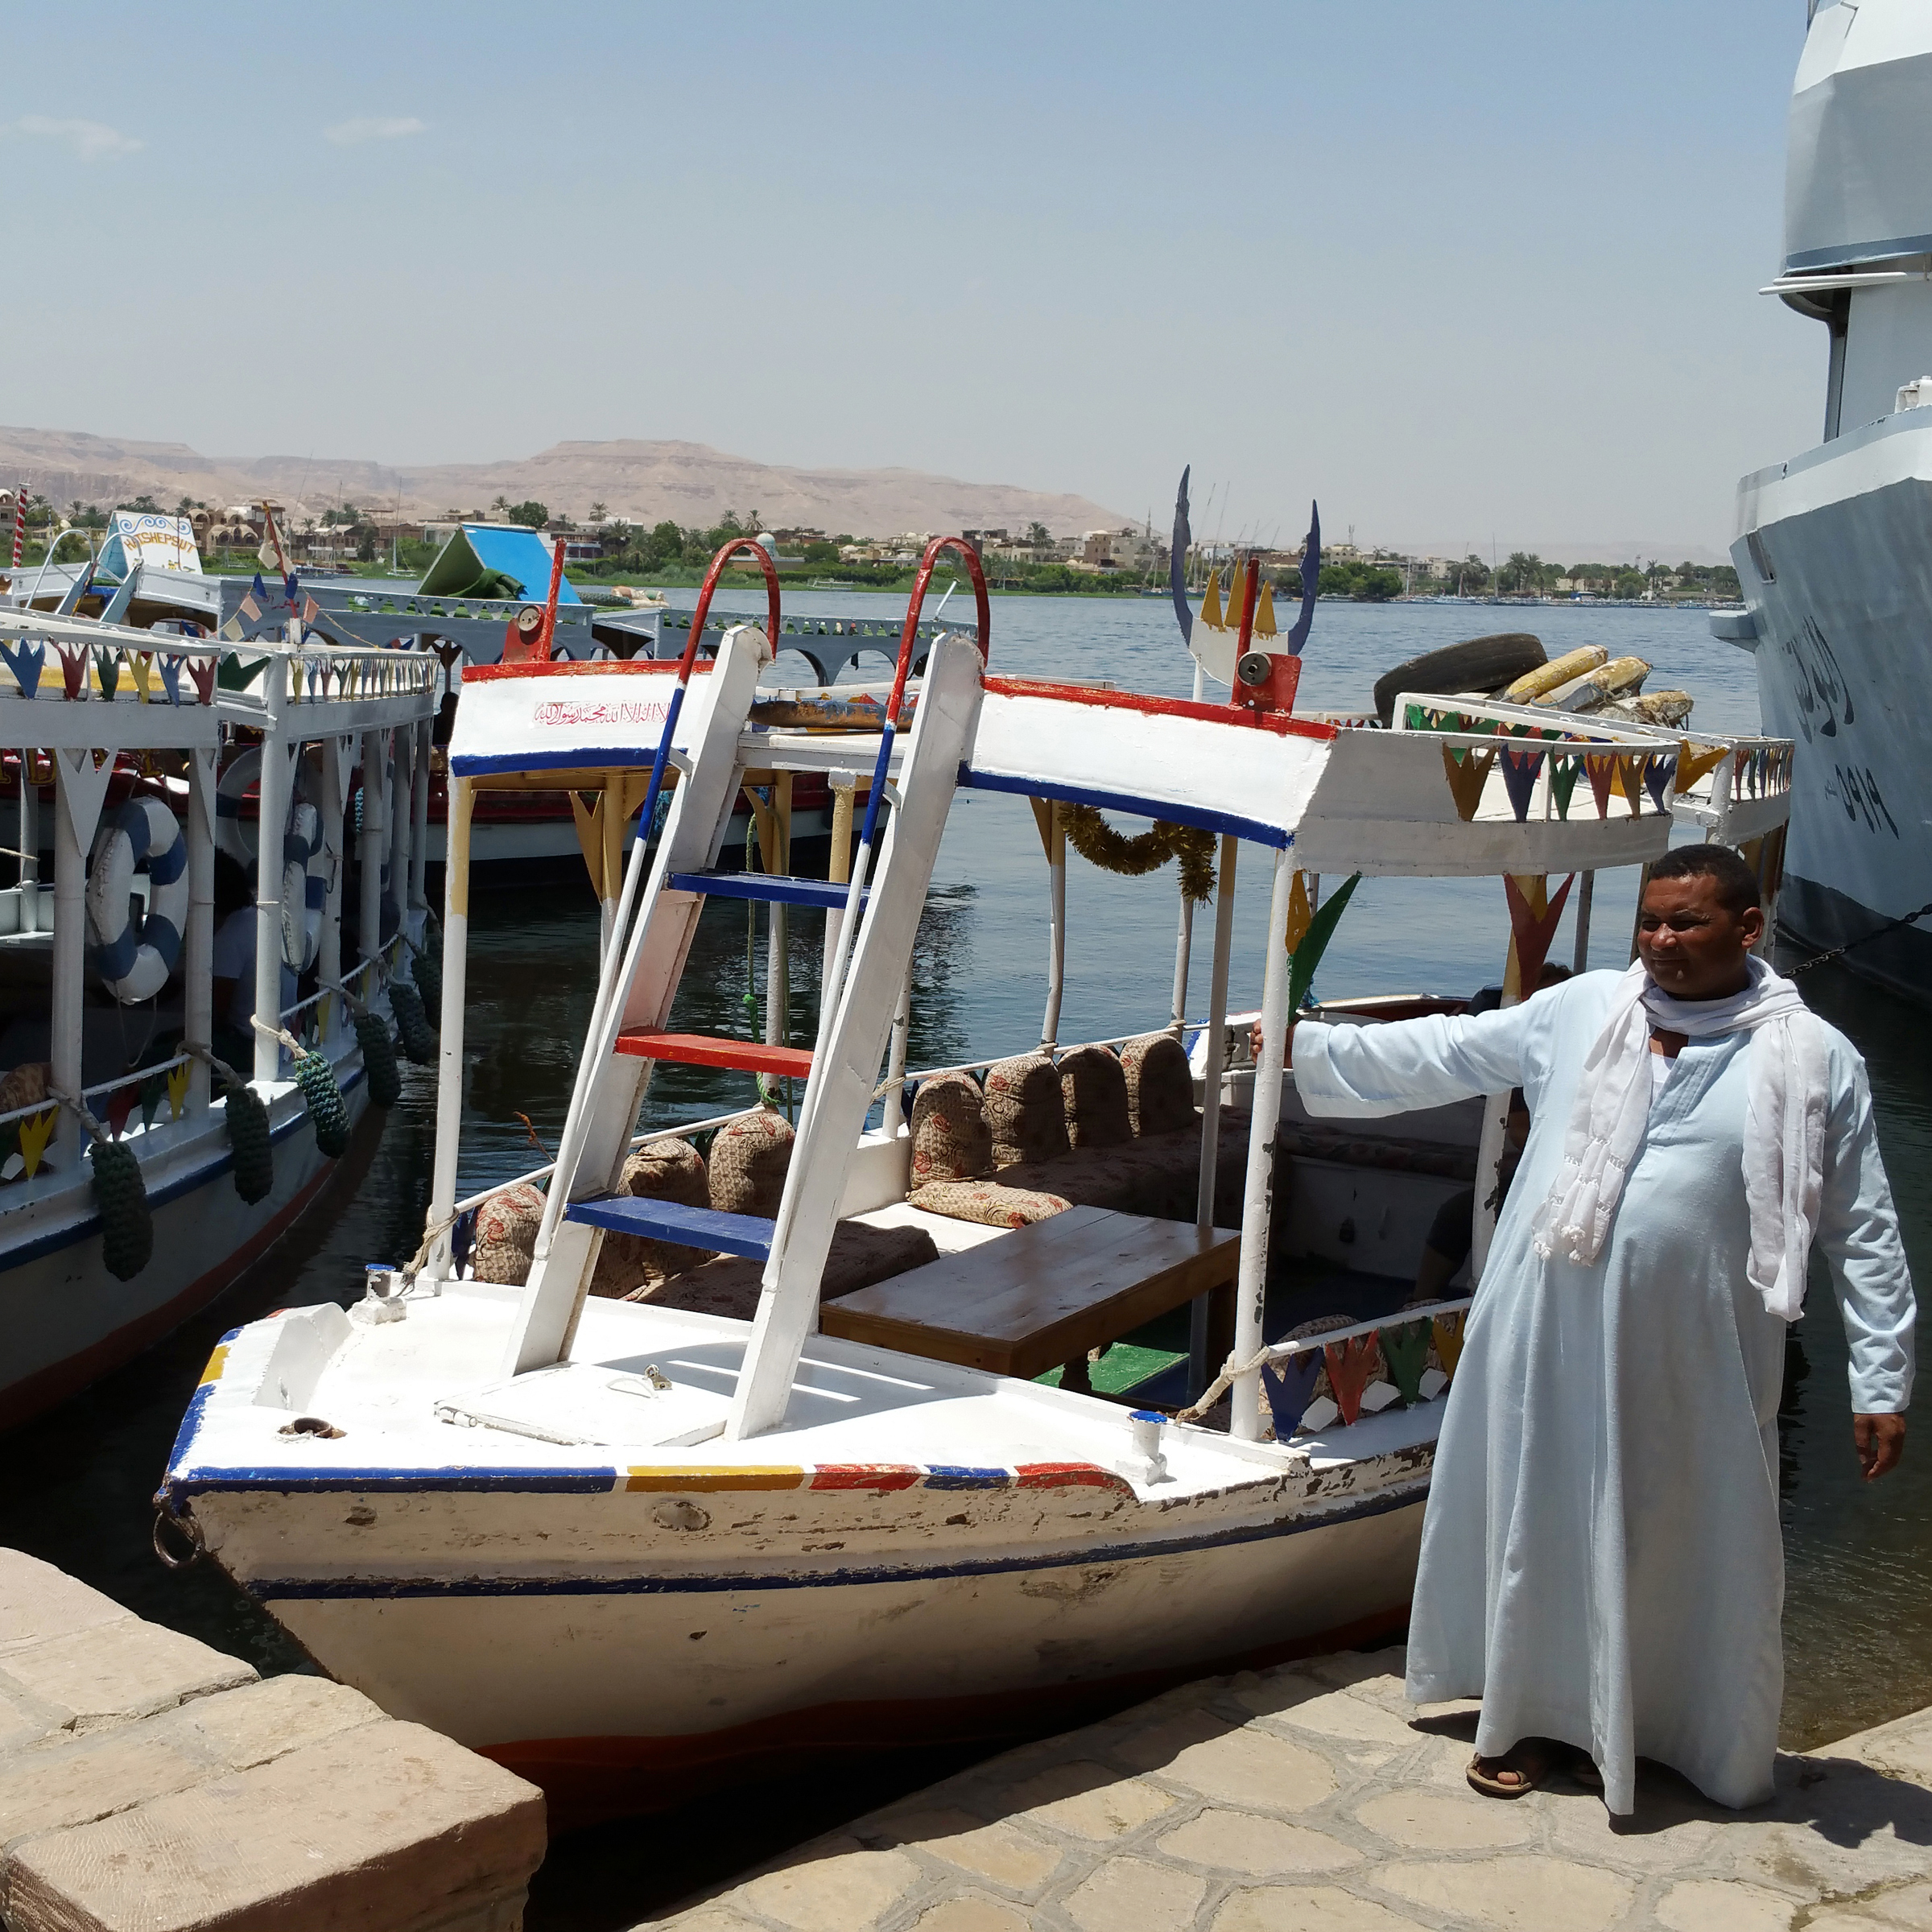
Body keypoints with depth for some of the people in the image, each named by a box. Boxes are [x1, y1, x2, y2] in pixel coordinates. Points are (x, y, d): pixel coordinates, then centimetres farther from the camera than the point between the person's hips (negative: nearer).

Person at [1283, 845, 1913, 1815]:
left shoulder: (1814, 1059, -4)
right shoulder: (1580, 1010, 3)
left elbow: (1863, 1233, -1)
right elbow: (1445, 1052, 12)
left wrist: (1881, 1383, -3)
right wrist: (1310, 1047, 9)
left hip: (1691, 1360, -2)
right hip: (1553, 1337, 2)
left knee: (1681, 1546, 7)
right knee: (1541, 1523, 12)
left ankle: (1633, 1726, 29)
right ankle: (1535, 1716, 31)